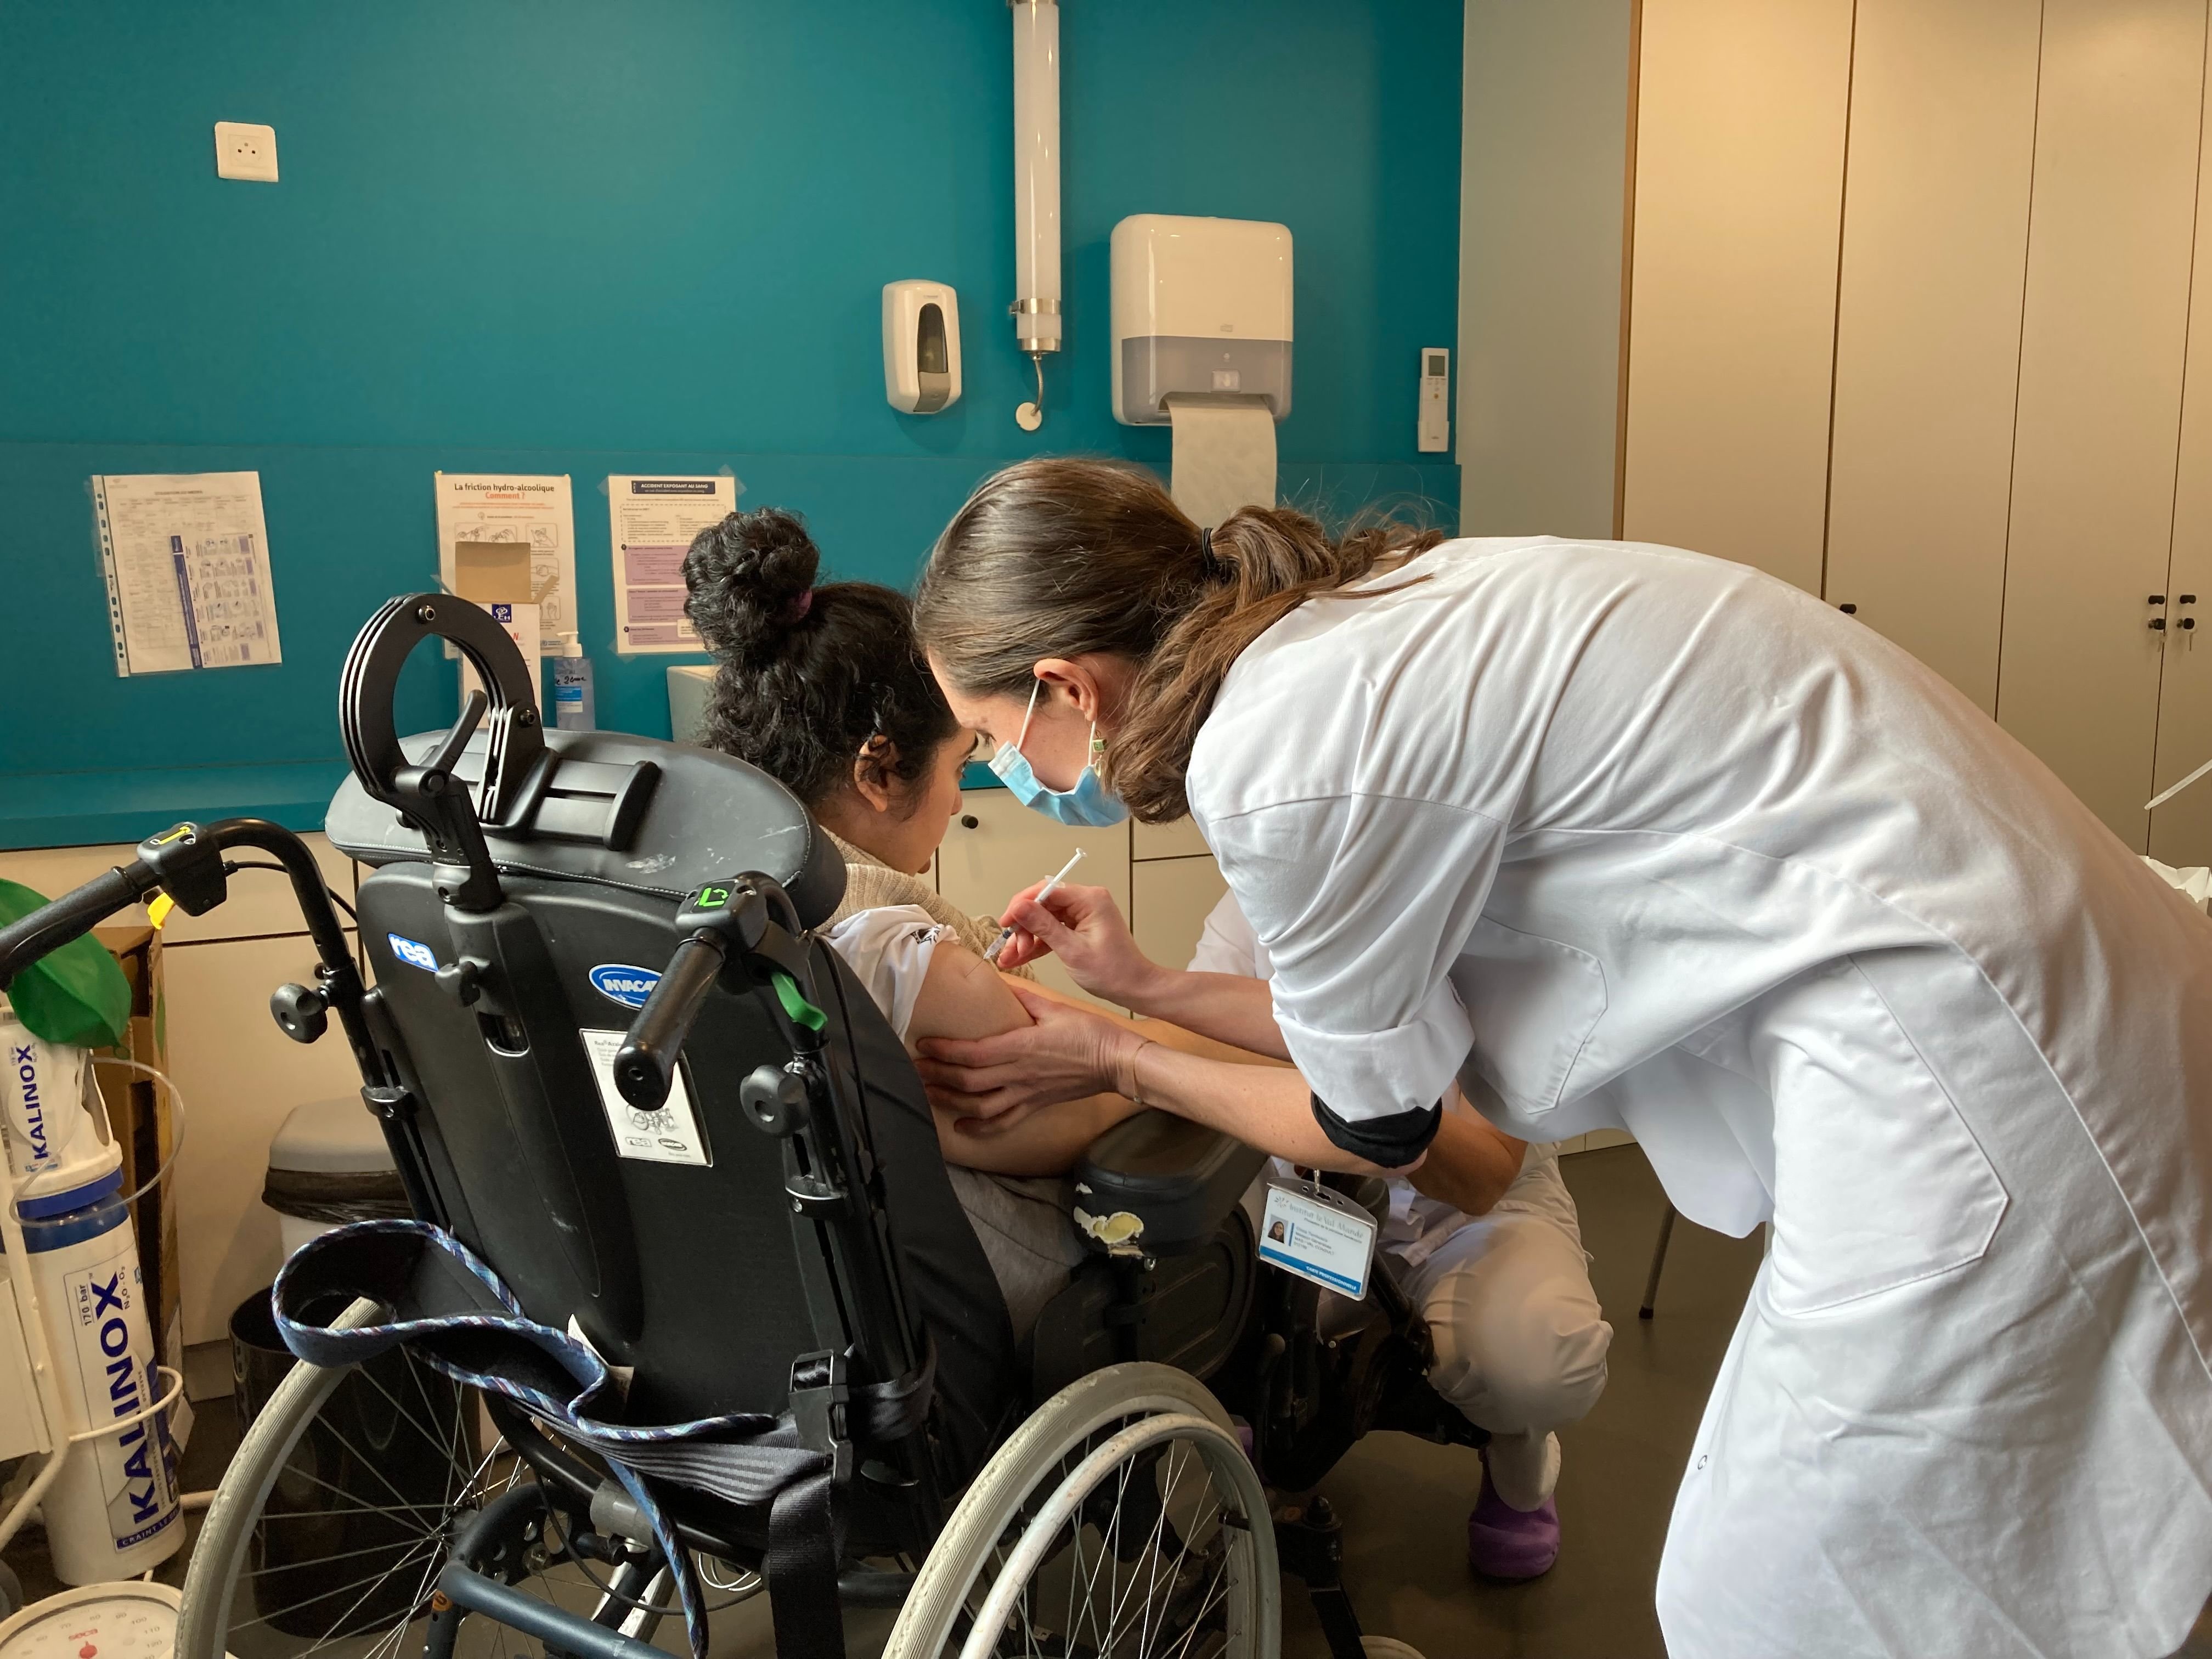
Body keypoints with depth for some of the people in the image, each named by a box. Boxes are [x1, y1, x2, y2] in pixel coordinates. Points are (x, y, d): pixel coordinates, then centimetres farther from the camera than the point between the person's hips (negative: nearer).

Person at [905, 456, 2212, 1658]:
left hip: (1957, 1033, -9)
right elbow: (1390, 1019, 16)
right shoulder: (1334, 625, 6)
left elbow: (1380, 1125, -3)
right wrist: (1147, 987, 22)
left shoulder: (1274, 758, -21)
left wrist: (1113, 1063, 10)